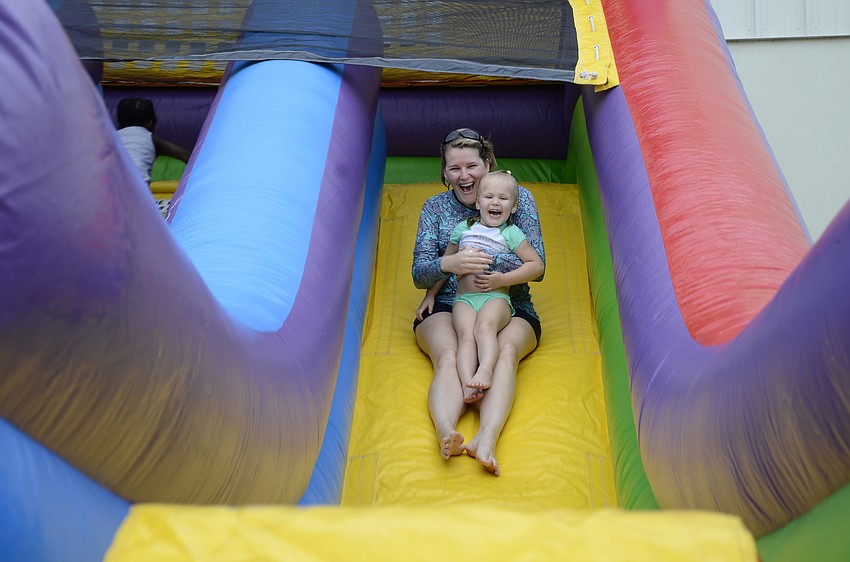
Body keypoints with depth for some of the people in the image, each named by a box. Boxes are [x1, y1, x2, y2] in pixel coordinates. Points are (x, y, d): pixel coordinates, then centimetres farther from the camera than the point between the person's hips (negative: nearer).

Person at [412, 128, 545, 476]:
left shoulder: (519, 197, 11)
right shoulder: (435, 207, 14)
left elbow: (537, 265, 3)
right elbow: (419, 275, 4)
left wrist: (497, 270, -16)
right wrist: (448, 264, -20)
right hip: (446, 307, 1)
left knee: (506, 351, -35)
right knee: (448, 356, -33)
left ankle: (487, 437, -55)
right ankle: (446, 433, -56)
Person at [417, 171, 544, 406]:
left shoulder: (511, 233, 9)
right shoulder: (463, 228, 18)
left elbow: (537, 265, 2)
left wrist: (502, 279, -7)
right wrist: (430, 294, 24)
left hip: (496, 297, -1)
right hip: (464, 298, 1)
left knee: (484, 327, -33)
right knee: (466, 335, -27)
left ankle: (485, 370, -49)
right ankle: (467, 384, -42)